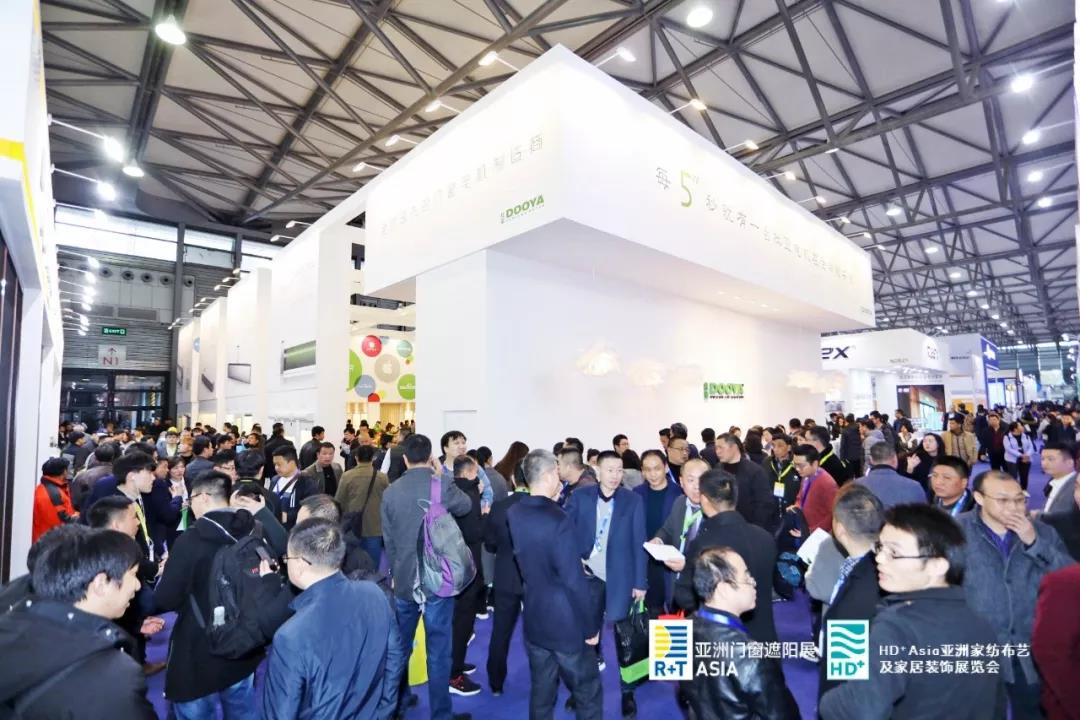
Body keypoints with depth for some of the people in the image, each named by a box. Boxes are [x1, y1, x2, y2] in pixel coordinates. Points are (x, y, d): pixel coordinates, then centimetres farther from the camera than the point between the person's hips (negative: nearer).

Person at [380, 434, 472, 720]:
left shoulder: (390, 491, -2)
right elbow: (466, 505, 5)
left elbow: (388, 539, 6)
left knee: (400, 646, 22)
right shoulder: (442, 485, -14)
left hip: (403, 579, 4)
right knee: (438, 651, 7)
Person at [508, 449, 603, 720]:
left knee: (541, 691, 21)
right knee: (588, 693, 13)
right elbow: (575, 580, -22)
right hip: (566, 623, -6)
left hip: (534, 618, 7)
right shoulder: (560, 519, -25)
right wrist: (590, 626, -10)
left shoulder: (513, 513, -4)